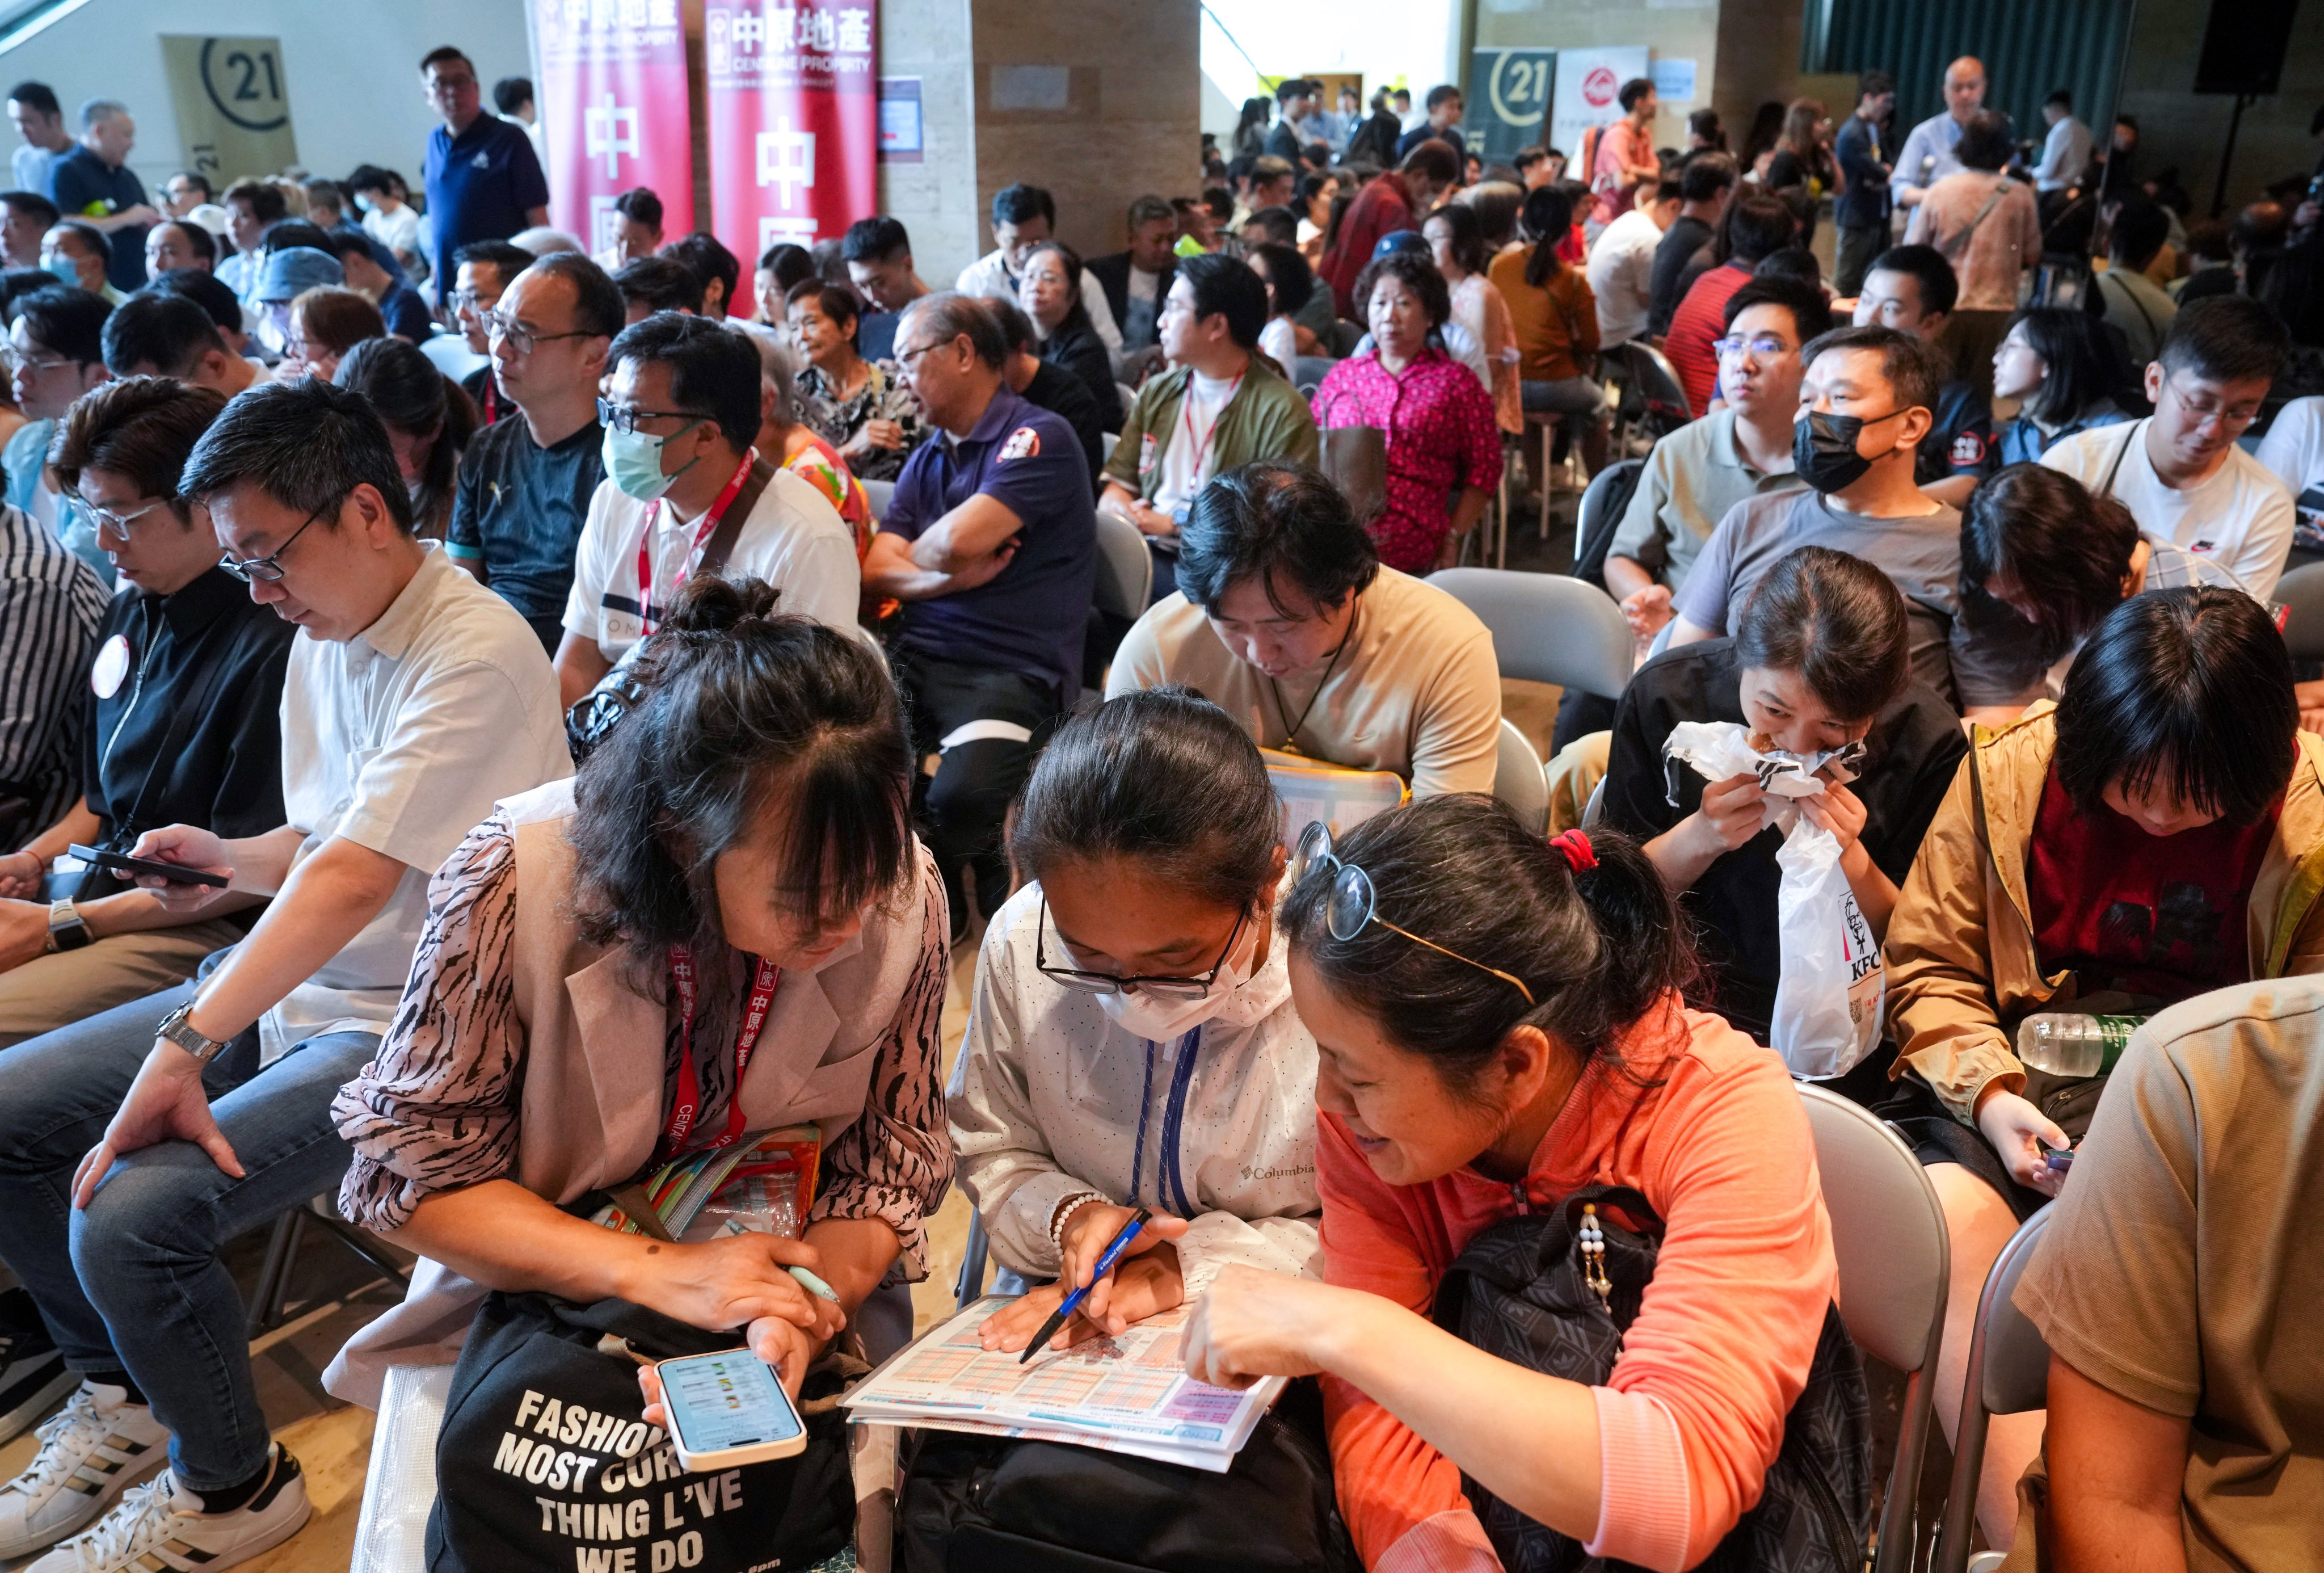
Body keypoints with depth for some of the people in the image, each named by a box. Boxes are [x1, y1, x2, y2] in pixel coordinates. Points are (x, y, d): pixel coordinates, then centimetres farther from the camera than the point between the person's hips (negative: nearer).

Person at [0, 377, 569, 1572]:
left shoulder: (473, 657, -21)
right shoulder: (326, 636, 9)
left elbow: (356, 880, -29)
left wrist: (188, 1043, -32)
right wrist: (232, 860, -1)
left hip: (414, 1027, -9)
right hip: (294, 983, 10)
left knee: (129, 1216, -23)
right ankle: (118, 1397, 26)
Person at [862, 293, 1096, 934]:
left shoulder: (1038, 438, -4)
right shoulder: (925, 460, 21)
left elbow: (955, 541, -16)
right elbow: (876, 573, 12)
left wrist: (914, 557, 6)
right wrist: (946, 575, -7)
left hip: (1010, 672, -6)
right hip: (918, 658, 7)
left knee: (958, 796, -32)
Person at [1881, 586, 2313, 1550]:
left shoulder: (2305, 812, -2)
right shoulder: (2005, 773, -1)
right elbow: (1928, 969, 4)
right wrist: (1988, 1092, -14)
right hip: (2025, 1077, 1)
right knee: (1954, 1211, -31)